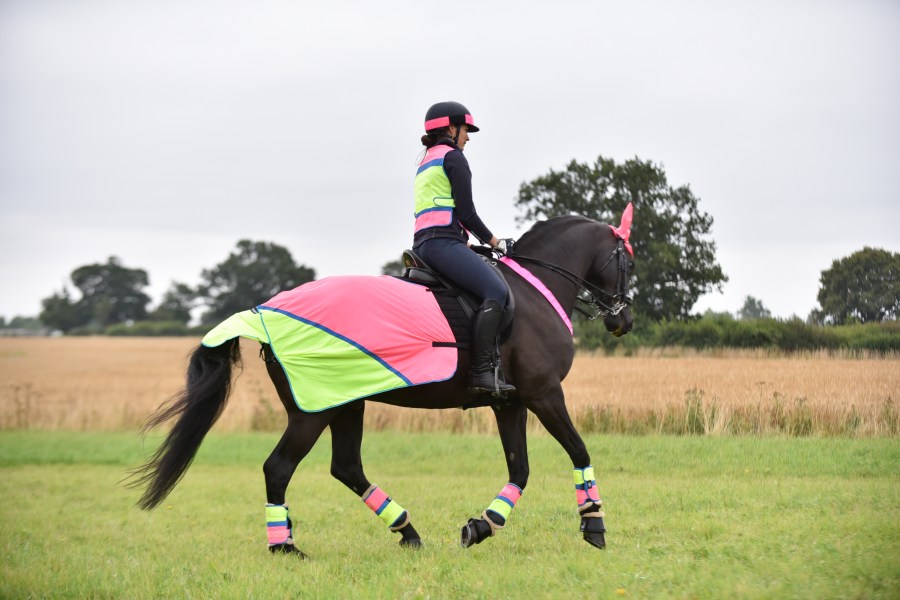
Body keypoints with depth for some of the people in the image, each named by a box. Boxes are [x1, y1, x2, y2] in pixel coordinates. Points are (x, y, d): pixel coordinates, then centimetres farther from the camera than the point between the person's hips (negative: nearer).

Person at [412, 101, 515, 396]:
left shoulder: (426, 162, 29)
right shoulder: (452, 156, 0)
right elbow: (466, 211, -8)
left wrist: (465, 243, 25)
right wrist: (492, 240, 4)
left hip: (422, 243, 11)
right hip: (443, 241, -11)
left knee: (493, 289, 21)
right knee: (496, 291, -25)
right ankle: (481, 371, -36)